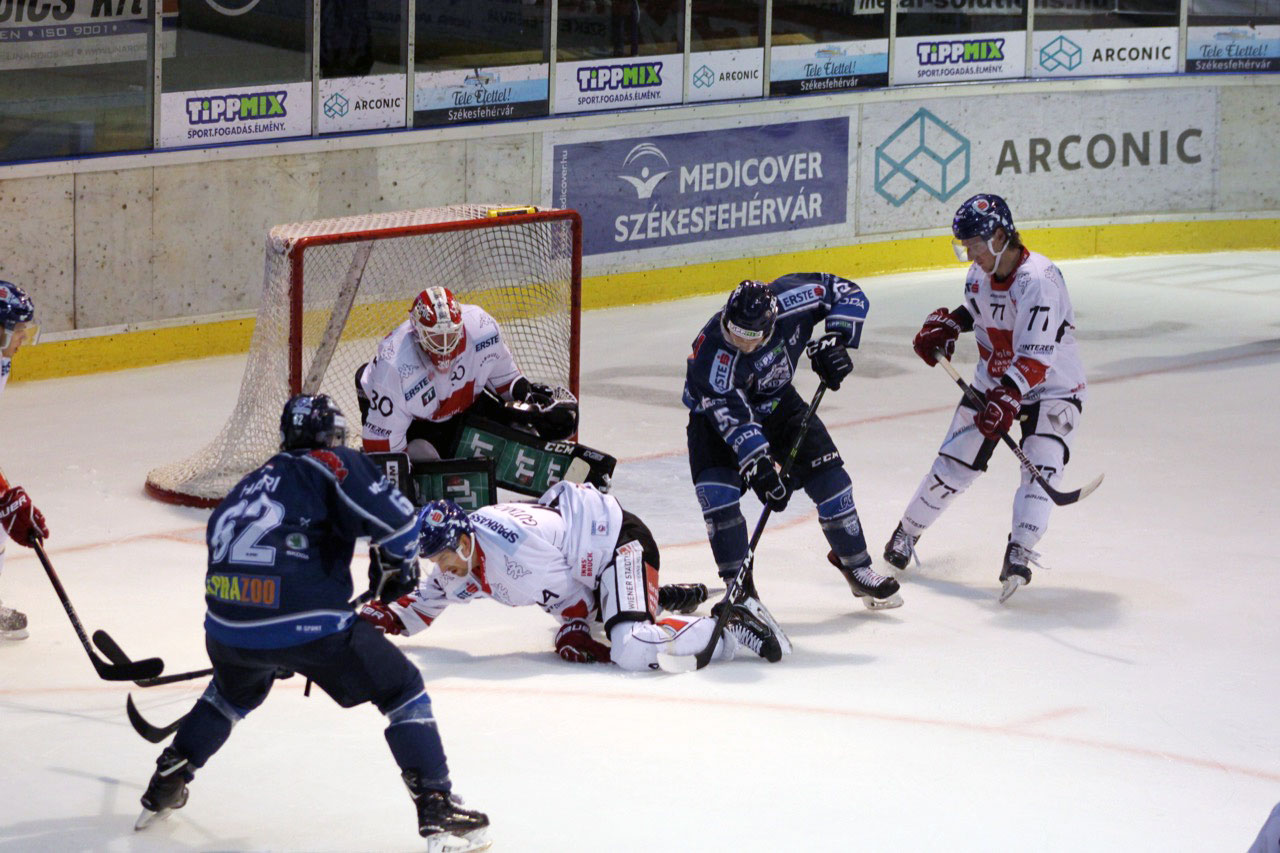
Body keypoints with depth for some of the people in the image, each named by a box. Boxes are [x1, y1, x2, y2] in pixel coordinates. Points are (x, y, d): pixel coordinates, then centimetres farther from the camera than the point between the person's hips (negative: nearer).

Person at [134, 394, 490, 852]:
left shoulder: (249, 484, 28)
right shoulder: (334, 465, 8)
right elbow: (395, 517, -7)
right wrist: (396, 566, 16)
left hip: (228, 626, 6)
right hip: (308, 622, -6)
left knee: (234, 691, 38)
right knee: (402, 690, 10)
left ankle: (163, 789, 40)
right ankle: (437, 811, -1)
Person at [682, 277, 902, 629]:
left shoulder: (790, 300, -30)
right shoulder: (712, 355, -39)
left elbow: (848, 293, -15)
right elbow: (734, 418, -37)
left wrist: (835, 341, -26)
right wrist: (760, 469, -43)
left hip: (775, 401, 4)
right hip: (716, 411, -4)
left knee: (828, 475, -2)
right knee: (717, 492, -23)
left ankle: (855, 564, 17)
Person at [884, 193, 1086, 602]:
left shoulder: (1039, 280, -29)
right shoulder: (980, 272, -4)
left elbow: (1036, 355, -35)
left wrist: (1008, 398, -45)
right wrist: (946, 327, 2)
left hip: (1052, 388, -6)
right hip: (993, 381, 6)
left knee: (1041, 463, -22)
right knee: (956, 461, 5)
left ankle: (1020, 554, -22)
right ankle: (907, 531, 20)